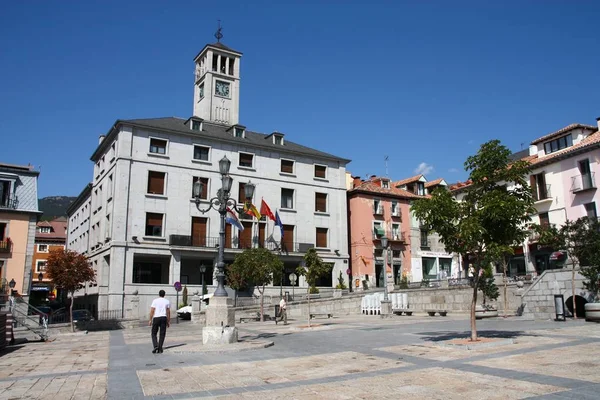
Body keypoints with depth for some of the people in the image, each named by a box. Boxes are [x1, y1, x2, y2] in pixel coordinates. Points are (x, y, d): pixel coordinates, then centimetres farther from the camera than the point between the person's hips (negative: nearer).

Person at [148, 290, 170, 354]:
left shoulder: (155, 300, 3)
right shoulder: (167, 301, 8)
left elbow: (152, 311, -3)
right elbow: (168, 312, 5)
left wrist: (150, 320, 1)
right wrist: (168, 321, 9)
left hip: (156, 318, -1)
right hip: (163, 318, 1)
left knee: (154, 333, 9)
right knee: (162, 334, 6)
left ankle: (156, 346, -9)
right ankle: (160, 348, 3)